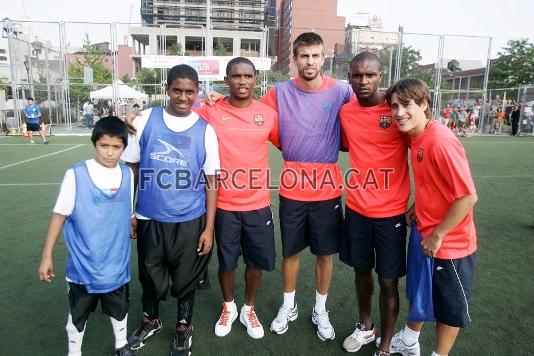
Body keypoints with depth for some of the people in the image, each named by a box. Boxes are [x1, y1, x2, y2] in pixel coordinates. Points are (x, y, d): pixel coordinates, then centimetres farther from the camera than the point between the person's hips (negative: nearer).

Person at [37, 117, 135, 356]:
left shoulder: (127, 174, -6)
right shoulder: (76, 175, -16)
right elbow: (60, 215, -9)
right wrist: (47, 255, -7)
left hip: (117, 264, 3)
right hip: (83, 265, -2)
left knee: (119, 309, 22)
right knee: (78, 314, 18)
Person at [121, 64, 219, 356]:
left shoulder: (205, 130, -4)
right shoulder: (145, 120, -2)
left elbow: (211, 181, -2)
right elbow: (130, 167, 5)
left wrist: (209, 228, -3)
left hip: (190, 220, -1)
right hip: (149, 218, 1)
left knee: (186, 278, 13)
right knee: (150, 276, 18)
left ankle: (183, 328, 39)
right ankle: (151, 321, 46)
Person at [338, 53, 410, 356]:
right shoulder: (346, 112, 1)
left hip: (391, 211, -4)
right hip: (356, 208, 4)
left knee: (388, 280, 6)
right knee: (361, 269, 19)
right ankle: (365, 327, 42)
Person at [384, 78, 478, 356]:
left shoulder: (442, 141, -26)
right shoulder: (415, 138, 0)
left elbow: (467, 196, -25)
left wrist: (437, 235, -18)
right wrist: (416, 207, 4)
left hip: (450, 244, -8)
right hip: (423, 236, 8)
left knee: (450, 307, 14)